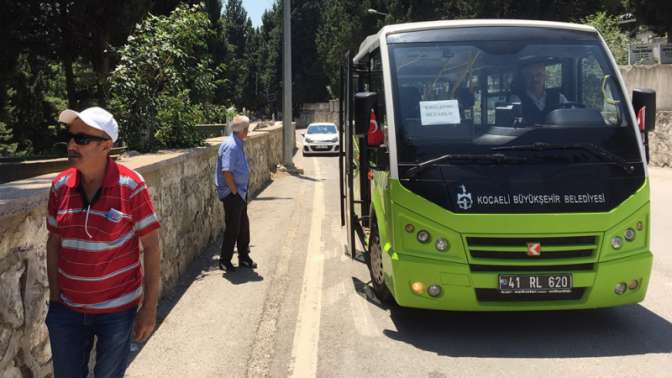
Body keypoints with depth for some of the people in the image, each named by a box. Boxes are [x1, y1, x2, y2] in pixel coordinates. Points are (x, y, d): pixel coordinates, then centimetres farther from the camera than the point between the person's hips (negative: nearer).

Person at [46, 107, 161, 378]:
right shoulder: (61, 185, -3)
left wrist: (150, 308, -10)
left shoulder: (130, 186, -14)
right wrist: (54, 297, 6)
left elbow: (151, 247, -10)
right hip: (68, 308, 3)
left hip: (117, 308, -3)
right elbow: (54, 242, 7)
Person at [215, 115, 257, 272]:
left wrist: (242, 191, 15)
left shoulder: (238, 144, 11)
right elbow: (226, 172, -26)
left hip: (240, 193, 10)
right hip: (232, 194, -10)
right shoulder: (231, 146, -21)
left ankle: (244, 257, 29)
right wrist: (235, 191, -19)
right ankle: (225, 261, 11)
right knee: (233, 228, -1)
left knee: (243, 226, 17)